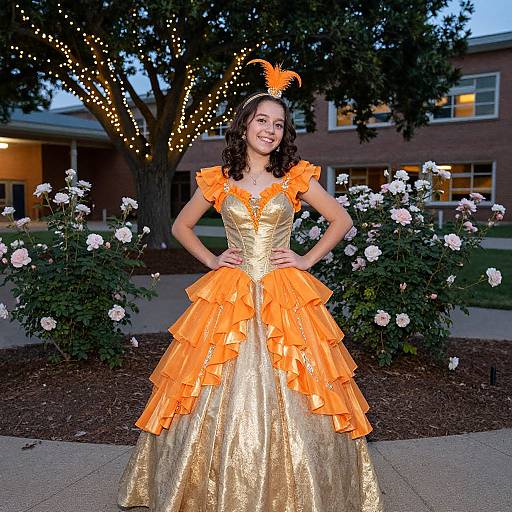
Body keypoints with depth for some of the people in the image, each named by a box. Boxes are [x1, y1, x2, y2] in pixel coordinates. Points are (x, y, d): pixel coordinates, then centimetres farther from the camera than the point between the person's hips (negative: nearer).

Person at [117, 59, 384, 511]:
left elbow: (342, 220, 10)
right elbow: (181, 227, 17)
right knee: (218, 400, 2)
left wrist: (307, 260, 1)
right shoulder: (218, 181, 5)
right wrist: (211, 260, 5)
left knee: (290, 400, 0)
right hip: (228, 297, 1)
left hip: (286, 298, 0)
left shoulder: (296, 178, 4)